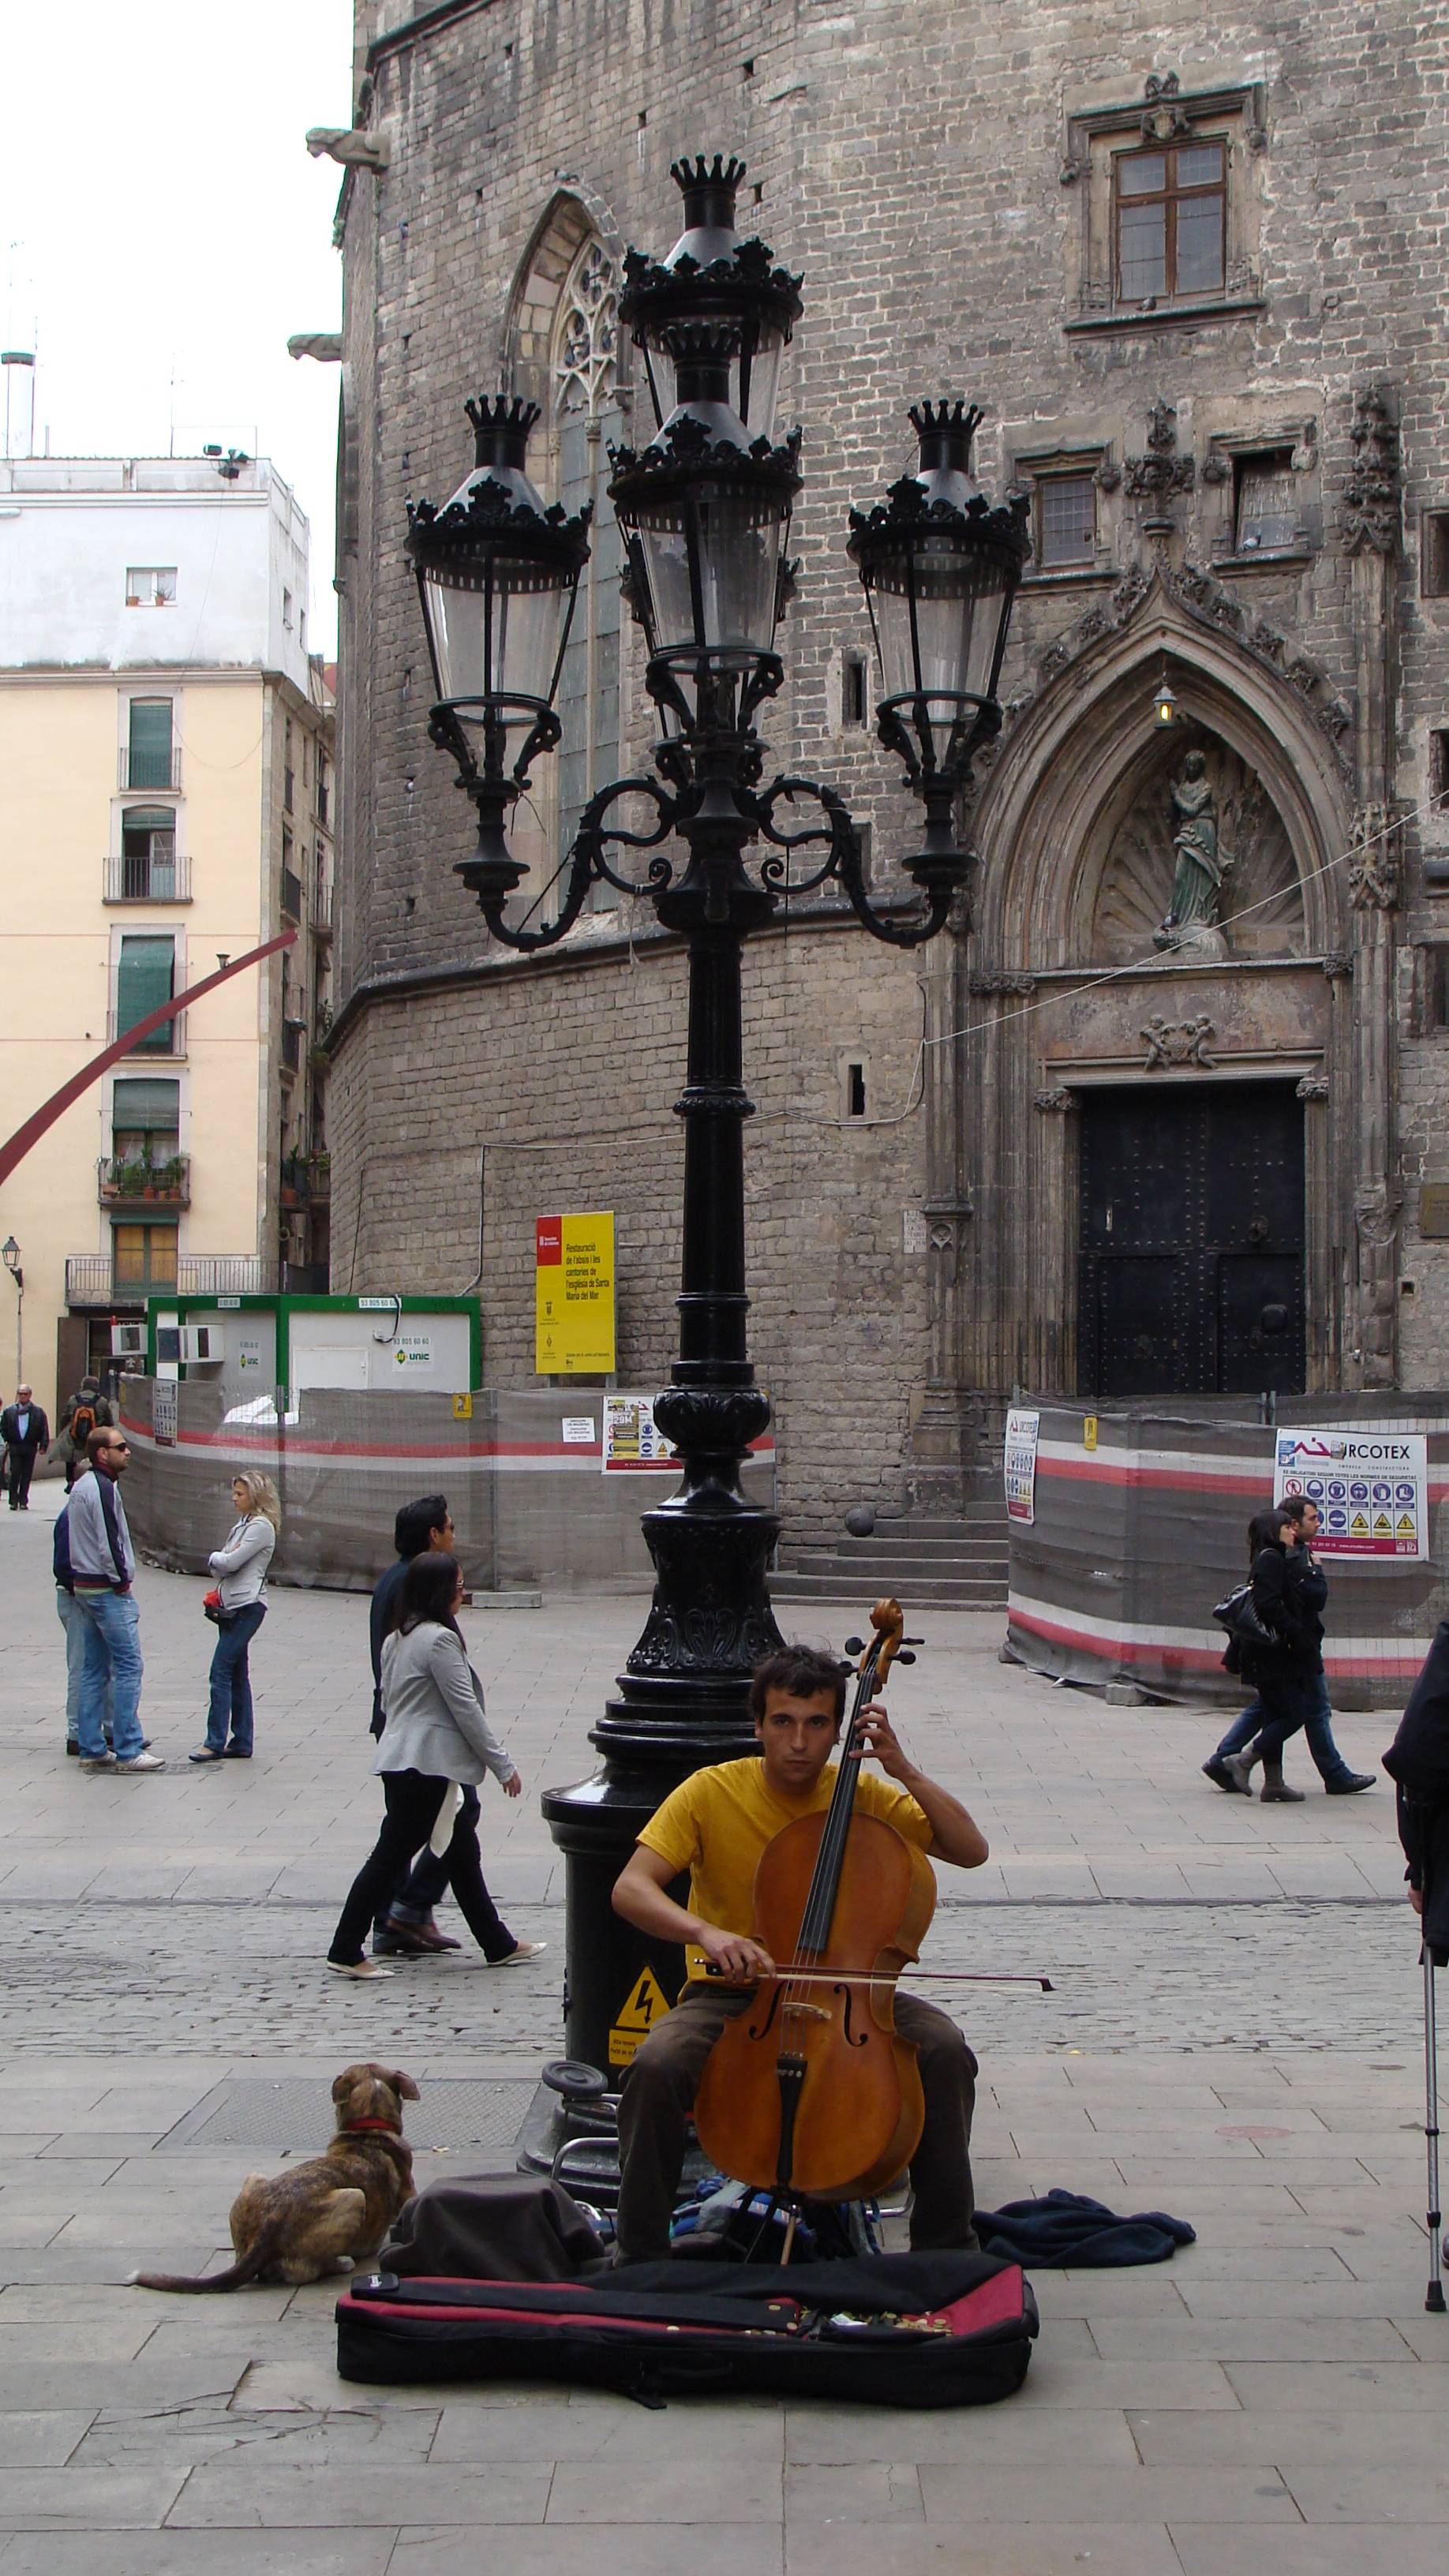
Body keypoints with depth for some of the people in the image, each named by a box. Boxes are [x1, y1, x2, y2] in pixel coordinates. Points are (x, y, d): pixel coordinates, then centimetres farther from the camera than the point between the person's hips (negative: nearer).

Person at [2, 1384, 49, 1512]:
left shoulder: (38, 1412, 2)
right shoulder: (9, 1411, 6)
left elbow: (44, 1430, 1)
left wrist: (43, 1445, -5)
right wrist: (6, 1442, 2)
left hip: (30, 1447, 0)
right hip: (14, 1447, 0)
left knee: (27, 1476, 4)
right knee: (15, 1474, -6)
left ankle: (23, 1501, 12)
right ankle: (14, 1501, 0)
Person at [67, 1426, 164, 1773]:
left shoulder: (80, 1486, 15)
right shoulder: (103, 1488, -16)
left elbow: (69, 1535, 19)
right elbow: (109, 1543, -21)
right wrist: (122, 1582, -11)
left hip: (83, 1585, 10)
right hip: (108, 1589, -10)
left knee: (94, 1669, 12)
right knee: (128, 1666, -8)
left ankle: (91, 1749, 14)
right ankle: (128, 1751, -10)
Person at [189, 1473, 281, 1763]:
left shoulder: (261, 1527, -10)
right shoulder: (241, 1525, 19)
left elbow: (230, 1562, -17)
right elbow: (221, 1567, 15)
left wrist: (214, 1557, 2)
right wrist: (220, 1560, -6)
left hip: (247, 1607, -10)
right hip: (230, 1606, 10)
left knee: (221, 1671, -12)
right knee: (236, 1675, 9)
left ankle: (215, 1743, -12)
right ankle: (241, 1743, 12)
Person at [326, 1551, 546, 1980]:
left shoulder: (396, 1639, 13)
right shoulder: (439, 1639, -15)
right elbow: (465, 1708, -15)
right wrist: (502, 1764, -8)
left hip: (400, 1762, 10)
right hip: (424, 1766, -10)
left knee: (462, 1851, 14)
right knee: (390, 1855, -4)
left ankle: (498, 1945, 21)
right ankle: (345, 1952, 0)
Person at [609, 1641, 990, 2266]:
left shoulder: (862, 1795, 1)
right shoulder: (711, 1793, -8)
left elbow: (971, 1850, -5)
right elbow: (629, 1889, -17)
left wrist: (904, 1772, -16)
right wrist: (705, 1933, -36)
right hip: (731, 1994, -2)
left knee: (944, 2049, -25)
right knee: (658, 2064, -33)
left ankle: (945, 2244, -8)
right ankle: (640, 2254, -13)